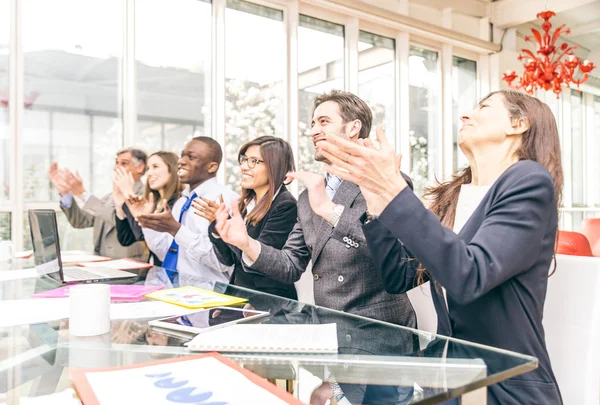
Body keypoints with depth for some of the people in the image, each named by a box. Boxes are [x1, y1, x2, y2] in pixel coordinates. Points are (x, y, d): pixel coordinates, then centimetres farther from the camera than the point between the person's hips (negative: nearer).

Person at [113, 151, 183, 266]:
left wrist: (129, 194, -14)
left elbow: (144, 234, -23)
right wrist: (120, 205, 1)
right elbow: (125, 240, 12)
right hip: (152, 270, 7)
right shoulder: (152, 203, 9)